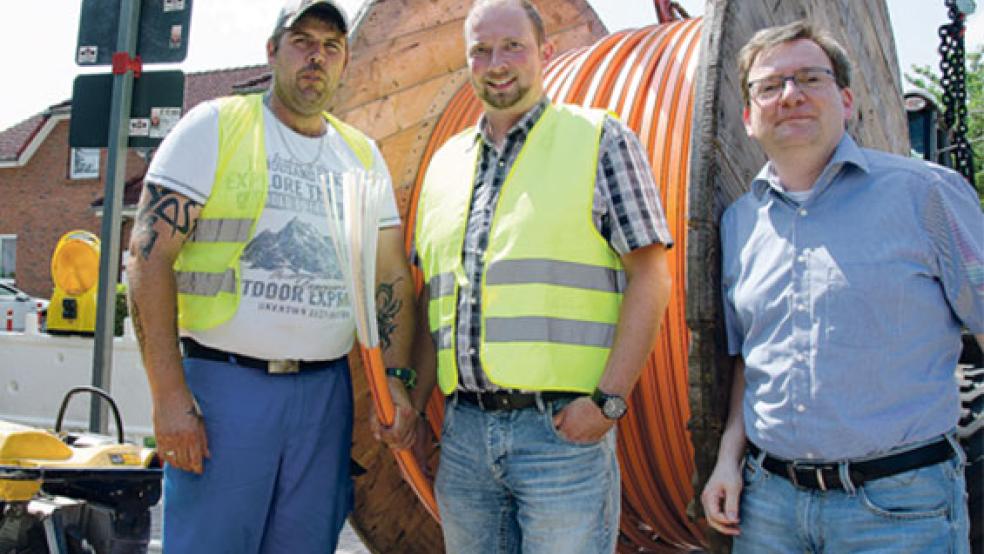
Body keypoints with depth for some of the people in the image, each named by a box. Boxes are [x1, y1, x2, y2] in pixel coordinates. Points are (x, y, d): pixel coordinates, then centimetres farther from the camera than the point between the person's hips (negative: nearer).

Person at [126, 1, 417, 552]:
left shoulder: (363, 154, 13)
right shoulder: (214, 125, 0)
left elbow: (394, 276, 14)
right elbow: (149, 257, -7)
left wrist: (396, 378, 0)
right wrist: (170, 396, -14)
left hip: (326, 393, 4)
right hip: (223, 383, -4)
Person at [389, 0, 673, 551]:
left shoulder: (600, 139, 1)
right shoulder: (446, 162, 16)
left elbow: (650, 279, -4)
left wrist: (609, 400, -13)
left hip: (563, 428, -4)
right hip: (463, 431, 5)